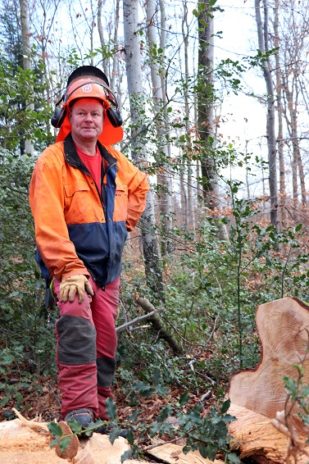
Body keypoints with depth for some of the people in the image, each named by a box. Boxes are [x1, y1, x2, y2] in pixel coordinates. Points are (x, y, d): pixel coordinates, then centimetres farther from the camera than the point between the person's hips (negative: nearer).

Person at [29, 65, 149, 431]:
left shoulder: (114, 162, 10)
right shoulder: (53, 161, -11)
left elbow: (139, 185, 32)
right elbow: (48, 224, -20)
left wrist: (125, 221, 18)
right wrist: (70, 269, -28)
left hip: (109, 270, 6)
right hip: (72, 266, -6)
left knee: (105, 343, 10)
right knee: (78, 328, -29)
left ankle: (99, 410, 24)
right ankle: (77, 410, -24)